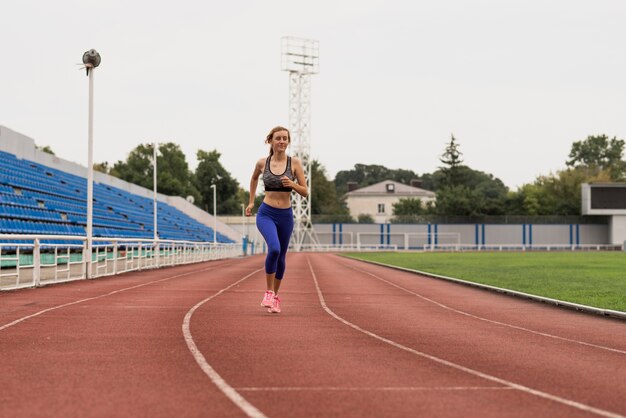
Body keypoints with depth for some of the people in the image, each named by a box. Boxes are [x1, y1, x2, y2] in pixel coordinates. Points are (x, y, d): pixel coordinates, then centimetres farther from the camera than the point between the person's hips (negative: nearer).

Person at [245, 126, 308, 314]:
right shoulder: (262, 163, 0)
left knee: (281, 257, 12)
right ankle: (268, 292, -12)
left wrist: (292, 185, -20)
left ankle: (275, 296, 32)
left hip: (285, 215, 2)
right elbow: (254, 179, 22)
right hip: (266, 214, -2)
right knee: (274, 249, -26)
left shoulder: (295, 163, -3)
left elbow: (305, 192, -2)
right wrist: (251, 202, 20)